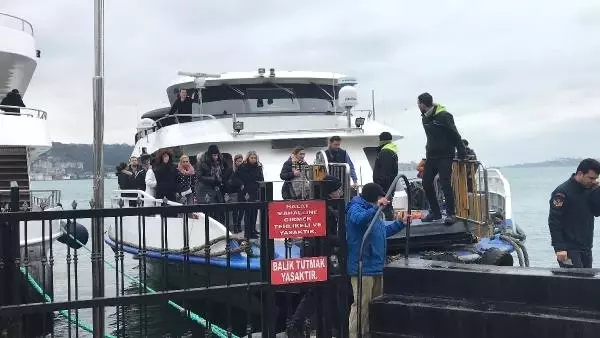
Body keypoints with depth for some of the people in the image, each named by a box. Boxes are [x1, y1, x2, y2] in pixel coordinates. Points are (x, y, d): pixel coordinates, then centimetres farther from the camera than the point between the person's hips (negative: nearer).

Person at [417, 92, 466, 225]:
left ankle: (451, 214, -1)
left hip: (445, 155, -8)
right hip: (431, 155, 8)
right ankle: (435, 212, 16)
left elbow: (455, 135, -15)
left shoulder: (443, 116, -16)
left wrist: (461, 153, -16)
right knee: (426, 182, 5)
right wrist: (428, 150, 16)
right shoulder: (425, 117, 8)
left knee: (445, 184, -11)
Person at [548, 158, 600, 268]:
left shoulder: (589, 189, 9)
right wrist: (559, 248, -22)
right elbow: (554, 222, -16)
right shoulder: (562, 192, -13)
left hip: (586, 248, 8)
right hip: (569, 249, -7)